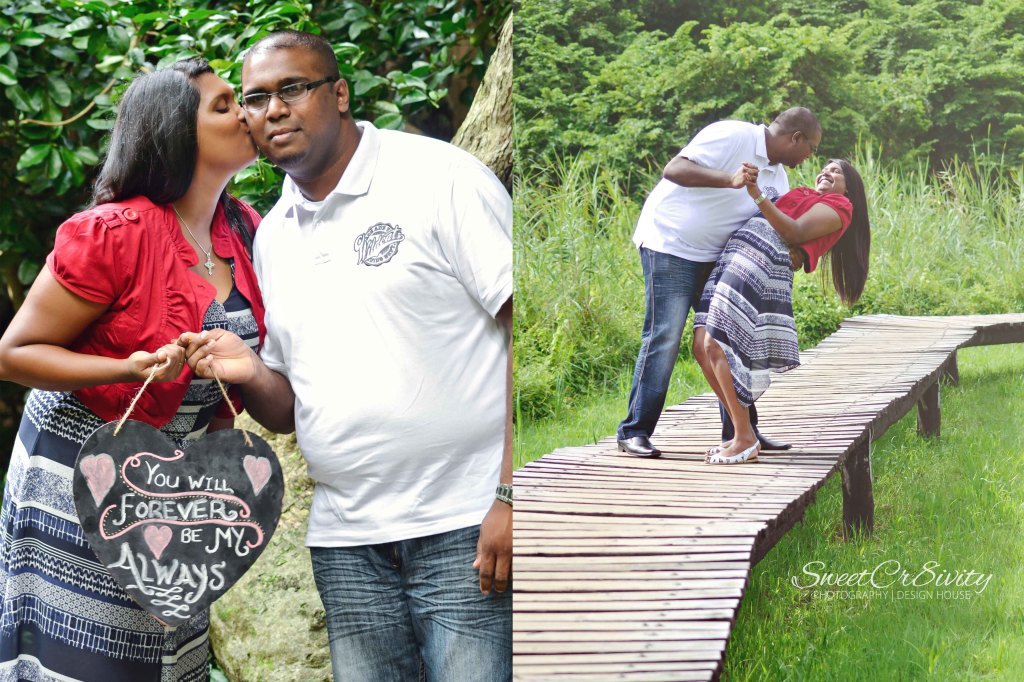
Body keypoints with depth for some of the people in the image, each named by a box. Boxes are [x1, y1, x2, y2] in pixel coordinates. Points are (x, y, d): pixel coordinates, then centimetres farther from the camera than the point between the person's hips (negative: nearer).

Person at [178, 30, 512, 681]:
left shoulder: (438, 177, -4)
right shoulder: (271, 237, 15)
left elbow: (528, 327, -11)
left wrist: (513, 498, -18)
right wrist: (251, 373, -4)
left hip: (467, 529, -5)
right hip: (346, 541, 6)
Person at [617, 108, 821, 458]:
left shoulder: (777, 176, 11)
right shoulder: (733, 136, -17)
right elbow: (674, 169, -26)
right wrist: (730, 178, -36)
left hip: (712, 256, 9)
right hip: (669, 244, -9)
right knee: (664, 338, -13)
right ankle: (635, 431, -7)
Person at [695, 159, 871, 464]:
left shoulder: (839, 205, 12)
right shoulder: (800, 196, 37)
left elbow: (795, 233, -4)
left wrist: (759, 198, -13)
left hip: (763, 258, -8)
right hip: (736, 253, 8)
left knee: (717, 346, -17)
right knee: (702, 346, -1)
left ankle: (746, 440, -10)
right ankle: (742, 434, 7)